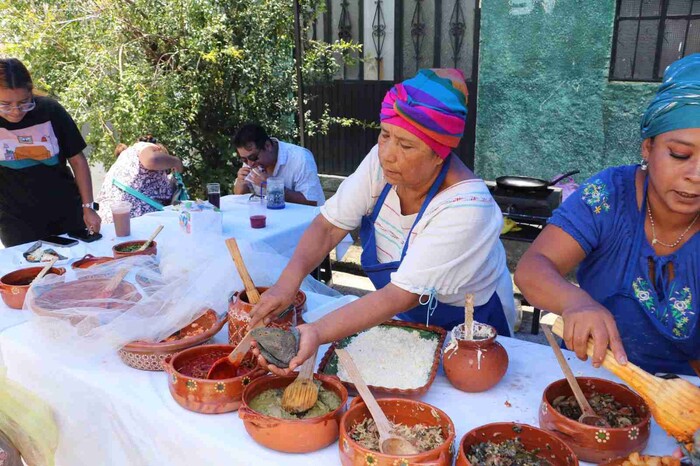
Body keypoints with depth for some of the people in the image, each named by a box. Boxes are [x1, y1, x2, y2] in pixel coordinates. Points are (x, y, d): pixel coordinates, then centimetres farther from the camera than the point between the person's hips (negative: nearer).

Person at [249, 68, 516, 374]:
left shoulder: (464, 208, -34)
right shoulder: (382, 161, -18)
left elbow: (402, 295, -36)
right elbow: (329, 226, -14)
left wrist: (316, 333, -45)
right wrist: (288, 282, -31)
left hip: (468, 333, -3)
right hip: (406, 316, 4)